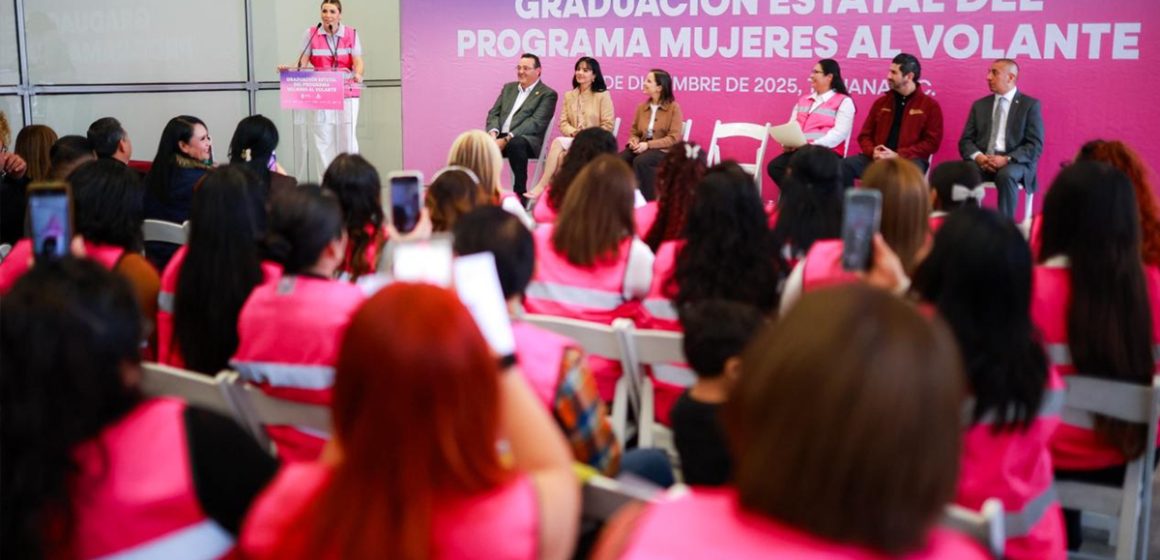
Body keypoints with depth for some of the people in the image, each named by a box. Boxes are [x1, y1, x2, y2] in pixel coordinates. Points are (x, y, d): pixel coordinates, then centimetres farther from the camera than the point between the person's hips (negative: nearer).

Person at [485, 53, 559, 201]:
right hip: (500, 138, 5)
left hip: (526, 140, -5)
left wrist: (507, 139, -21)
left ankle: (520, 194, -29)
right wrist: (493, 133, -8)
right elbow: (494, 113, 16)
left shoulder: (547, 94, 2)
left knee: (516, 144, -39)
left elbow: (536, 123, -11)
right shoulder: (508, 88, 22)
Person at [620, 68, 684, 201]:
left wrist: (648, 144, -19)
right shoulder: (641, 107, 15)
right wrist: (634, 141, -7)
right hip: (642, 147, 5)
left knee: (640, 161, -37)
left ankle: (645, 200, -26)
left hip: (664, 150, -5)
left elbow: (674, 138, -10)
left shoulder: (674, 108, -3)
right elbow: (634, 132, 19)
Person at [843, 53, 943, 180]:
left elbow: (931, 142, -3)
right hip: (878, 158, 4)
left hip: (910, 160, -4)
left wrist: (898, 155, -14)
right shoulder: (881, 102, 19)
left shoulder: (930, 105, 5)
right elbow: (865, 135, 19)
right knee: (844, 165, -24)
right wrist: (873, 152, -6)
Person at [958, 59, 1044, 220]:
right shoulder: (979, 105, 16)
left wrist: (1007, 159, -20)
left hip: (1015, 163, -3)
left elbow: (1035, 146, -4)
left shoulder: (1030, 105, 4)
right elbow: (965, 140, 10)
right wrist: (978, 156, -12)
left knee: (1006, 175, -38)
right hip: (983, 161, 3)